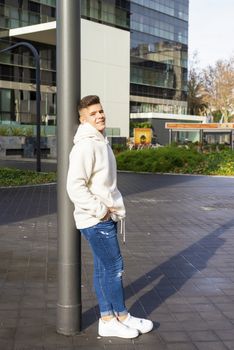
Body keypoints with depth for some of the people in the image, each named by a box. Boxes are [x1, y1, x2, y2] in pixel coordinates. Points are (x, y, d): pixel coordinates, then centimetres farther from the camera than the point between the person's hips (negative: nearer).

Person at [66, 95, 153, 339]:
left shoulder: (100, 142, 14)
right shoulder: (85, 145, -18)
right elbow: (75, 187, -26)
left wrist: (113, 209, 14)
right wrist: (101, 211, -19)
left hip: (106, 217, 9)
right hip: (96, 220, -9)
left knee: (103, 269, 14)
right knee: (114, 267, 1)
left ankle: (107, 320, 23)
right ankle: (122, 317, 18)